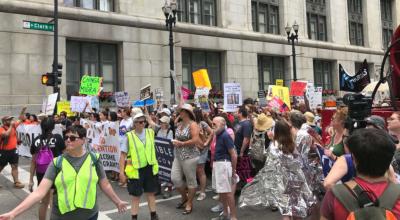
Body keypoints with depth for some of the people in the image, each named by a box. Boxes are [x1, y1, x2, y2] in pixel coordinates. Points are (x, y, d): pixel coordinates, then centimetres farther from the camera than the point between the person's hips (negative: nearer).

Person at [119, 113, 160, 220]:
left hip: (150, 168, 4)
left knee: (151, 192, 16)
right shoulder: (129, 136, -9)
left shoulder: (150, 132, 1)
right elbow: (123, 154, -8)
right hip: (135, 169, -3)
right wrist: (121, 171, -10)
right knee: (136, 195, 9)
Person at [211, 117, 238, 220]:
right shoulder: (219, 135, 10)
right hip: (217, 164, 9)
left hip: (224, 164, -9)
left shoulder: (225, 136, -17)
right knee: (221, 191, 17)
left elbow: (234, 155, -18)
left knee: (227, 192, -2)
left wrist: (234, 171, -14)